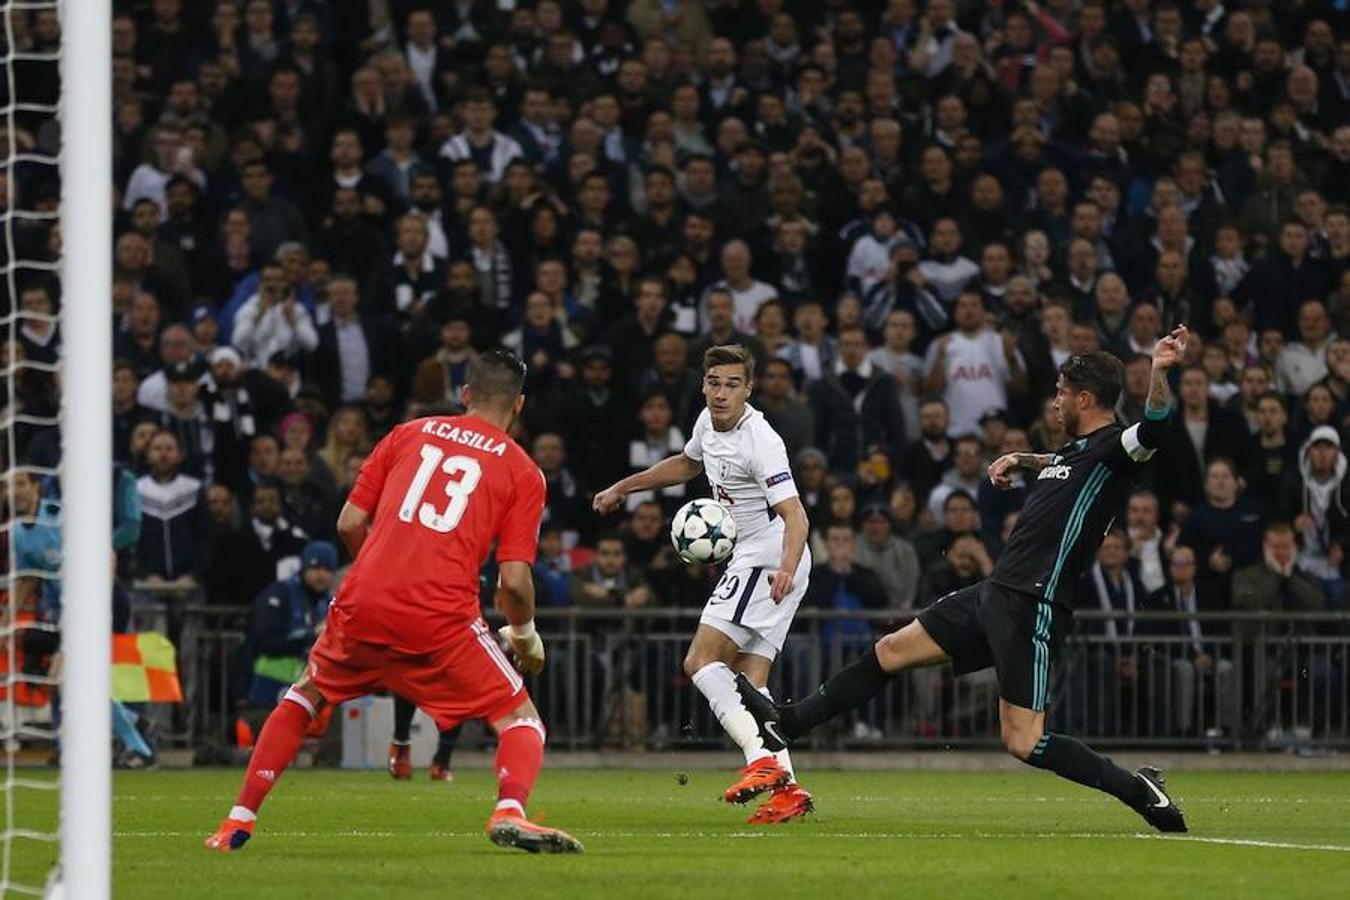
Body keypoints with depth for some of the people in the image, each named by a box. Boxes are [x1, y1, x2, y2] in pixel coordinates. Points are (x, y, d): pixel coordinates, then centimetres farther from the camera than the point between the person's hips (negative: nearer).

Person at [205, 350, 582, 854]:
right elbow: (514, 582, 0)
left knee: (302, 700, 27)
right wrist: (524, 635, 20)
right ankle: (509, 812, -19)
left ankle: (238, 821, 21)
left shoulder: (410, 434, 16)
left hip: (363, 604, 3)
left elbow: (350, 523, 13)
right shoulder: (523, 472, 8)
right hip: (443, 619, -3)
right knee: (520, 719, 10)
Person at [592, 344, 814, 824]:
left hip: (766, 561, -9)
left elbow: (795, 515, -27)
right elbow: (688, 463, 32)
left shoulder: (760, 442, -20)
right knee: (747, 683, 4)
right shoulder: (709, 424, 8)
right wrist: (623, 487, 35)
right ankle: (788, 789, -2)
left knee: (702, 661, -15)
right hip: (751, 562, 9)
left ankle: (762, 760, -26)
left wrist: (786, 568, -43)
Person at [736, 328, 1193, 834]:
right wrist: (1021, 460, 30)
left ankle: (1142, 793, -3)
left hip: (1033, 609, -10)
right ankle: (786, 724, 27)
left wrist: (1159, 373, -49)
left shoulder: (1111, 448, -12)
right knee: (891, 651, 16)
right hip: (996, 595, 10)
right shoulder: (1076, 449, 15)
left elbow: (1152, 429, -35)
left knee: (1023, 743, -13)